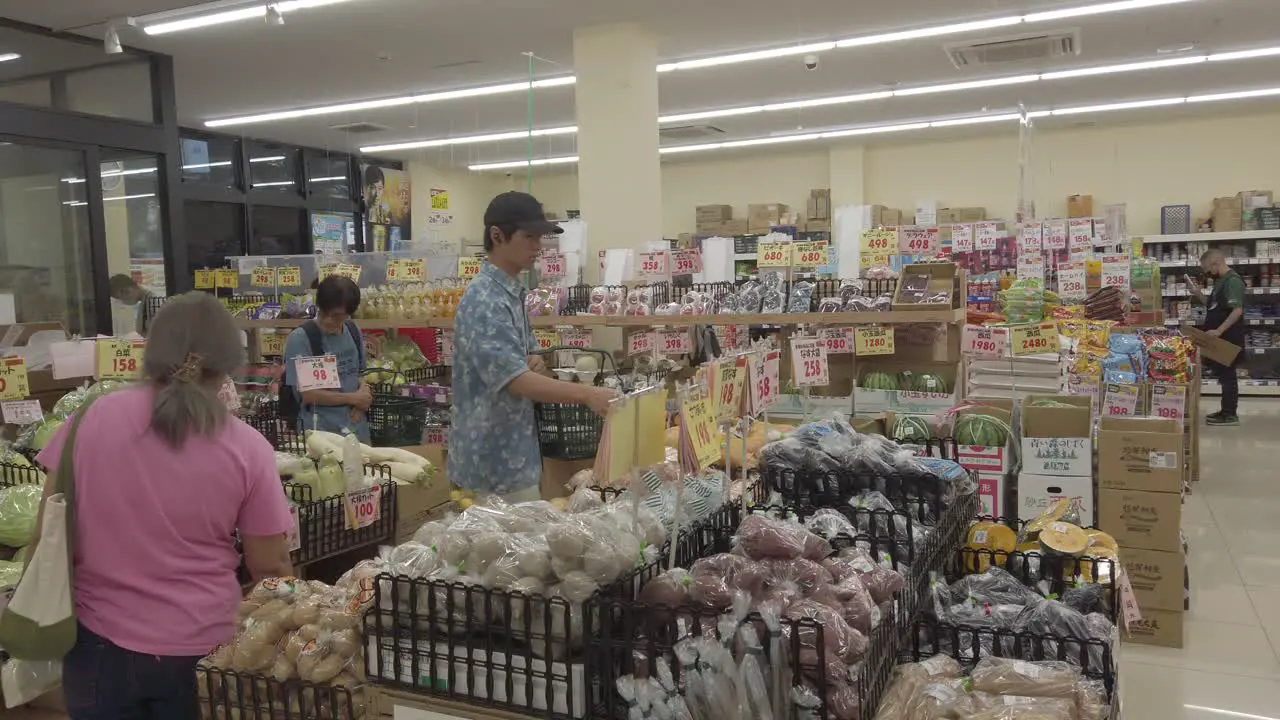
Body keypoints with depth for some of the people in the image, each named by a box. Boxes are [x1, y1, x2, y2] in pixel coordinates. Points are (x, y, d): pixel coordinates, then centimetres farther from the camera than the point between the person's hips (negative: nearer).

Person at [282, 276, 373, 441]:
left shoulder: (354, 332, 3)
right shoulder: (300, 338, -14)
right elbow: (305, 394, -15)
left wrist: (363, 397, -8)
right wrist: (353, 398, -10)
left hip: (357, 428, 5)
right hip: (320, 431, -5)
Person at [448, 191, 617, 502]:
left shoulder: (512, 292, 10)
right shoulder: (484, 302, -21)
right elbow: (514, 379, -31)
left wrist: (536, 363, -6)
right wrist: (586, 394, -39)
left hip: (513, 451, 10)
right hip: (494, 458, -10)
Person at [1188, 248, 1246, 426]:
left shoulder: (1233, 281, -17)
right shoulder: (1221, 281, 13)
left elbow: (1237, 311, -25)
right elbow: (1214, 307, 19)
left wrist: (1219, 331, -28)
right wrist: (1197, 293, 9)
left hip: (1229, 338, -10)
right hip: (1221, 338, 10)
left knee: (1227, 374, -3)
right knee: (1223, 373, 14)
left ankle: (1230, 414, 4)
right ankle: (1226, 411, 22)